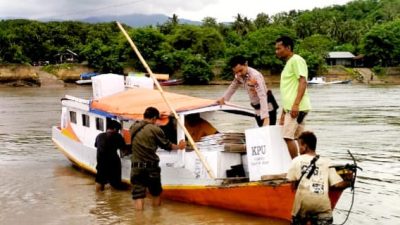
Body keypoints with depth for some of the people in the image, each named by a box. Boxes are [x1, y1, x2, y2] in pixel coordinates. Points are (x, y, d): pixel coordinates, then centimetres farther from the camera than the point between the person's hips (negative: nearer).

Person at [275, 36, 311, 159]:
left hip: (297, 107, -10)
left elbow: (303, 82, -17)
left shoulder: (296, 60, -7)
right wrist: (284, 112, 22)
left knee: (288, 137, -13)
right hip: (290, 107, 10)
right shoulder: (288, 63, 22)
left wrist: (296, 105, -25)